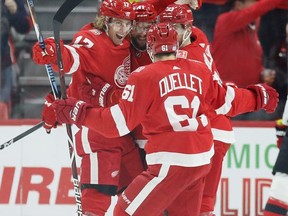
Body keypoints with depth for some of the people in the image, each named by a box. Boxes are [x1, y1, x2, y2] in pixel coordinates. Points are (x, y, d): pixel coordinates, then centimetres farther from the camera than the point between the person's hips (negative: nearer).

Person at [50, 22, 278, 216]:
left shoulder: (144, 77, -9)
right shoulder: (199, 70, 6)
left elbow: (120, 123, -11)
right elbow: (226, 101, 18)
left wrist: (78, 112, -3)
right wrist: (259, 97, 37)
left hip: (171, 162, -7)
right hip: (202, 159, 7)